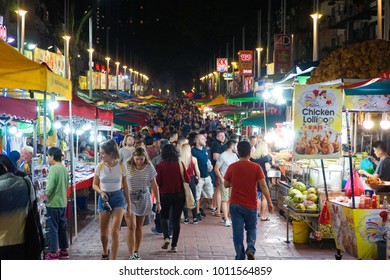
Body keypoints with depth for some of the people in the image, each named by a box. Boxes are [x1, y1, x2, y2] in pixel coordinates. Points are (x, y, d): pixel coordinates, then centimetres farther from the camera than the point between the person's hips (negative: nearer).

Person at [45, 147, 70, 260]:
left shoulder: (53, 169, -17)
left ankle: (53, 253, 6)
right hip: (63, 203, 8)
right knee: (62, 228, 16)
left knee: (52, 229, 1)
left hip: (53, 204, -8)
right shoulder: (64, 169, 6)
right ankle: (64, 251, 25)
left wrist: (45, 196, -7)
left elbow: (50, 187, -21)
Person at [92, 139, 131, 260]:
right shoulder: (99, 166, -4)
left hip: (118, 197, -2)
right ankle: (105, 253, 42)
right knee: (103, 233, 11)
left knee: (114, 232, -12)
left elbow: (125, 187, 2)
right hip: (104, 198, 2)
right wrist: (101, 192, -15)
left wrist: (129, 205, 5)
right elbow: (95, 185, 7)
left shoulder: (121, 166, -6)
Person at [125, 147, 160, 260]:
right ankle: (131, 255, -11)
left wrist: (158, 202, 1)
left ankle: (136, 252, 24)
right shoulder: (127, 166, -11)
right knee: (131, 226, -11)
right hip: (129, 197, -2)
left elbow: (154, 186, 1)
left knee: (139, 226, 11)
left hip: (143, 198, 2)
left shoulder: (149, 167, -5)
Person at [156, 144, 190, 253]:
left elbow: (158, 182, -9)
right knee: (176, 219, 8)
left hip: (165, 195, -1)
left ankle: (166, 237, -4)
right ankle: (174, 245, 7)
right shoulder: (180, 164, -5)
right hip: (179, 195, 1)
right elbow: (187, 179, -2)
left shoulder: (160, 165, -8)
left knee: (164, 217, 18)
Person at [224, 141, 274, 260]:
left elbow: (226, 185, 4)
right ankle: (250, 249, -3)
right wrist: (269, 202, -4)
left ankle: (240, 257, 8)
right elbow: (263, 186, -9)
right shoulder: (256, 167, -8)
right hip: (251, 205, 0)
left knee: (238, 232, 7)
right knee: (251, 229, 19)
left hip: (235, 205, 0)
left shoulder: (232, 167, -5)